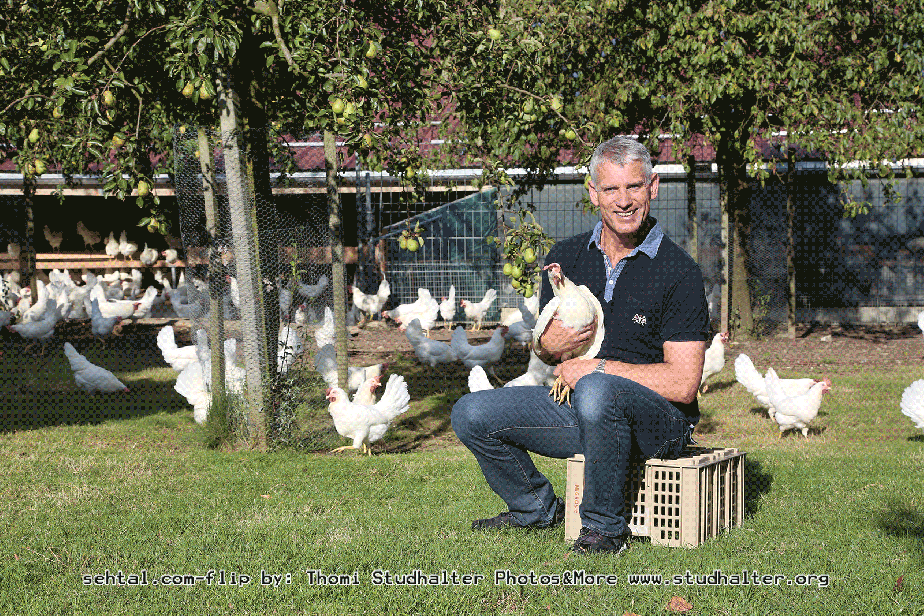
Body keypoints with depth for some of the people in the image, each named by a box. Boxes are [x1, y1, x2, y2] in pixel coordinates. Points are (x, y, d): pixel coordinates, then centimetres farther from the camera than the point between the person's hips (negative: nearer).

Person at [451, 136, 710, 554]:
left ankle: (605, 526, -18)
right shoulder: (565, 258, 5)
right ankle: (537, 509, 18)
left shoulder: (678, 272, -13)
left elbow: (682, 385, -18)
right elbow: (547, 351, 16)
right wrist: (548, 346, -9)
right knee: (471, 414, -7)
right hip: (583, 410, 6)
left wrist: (597, 367, -18)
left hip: (658, 421, -6)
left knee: (596, 391, -39)